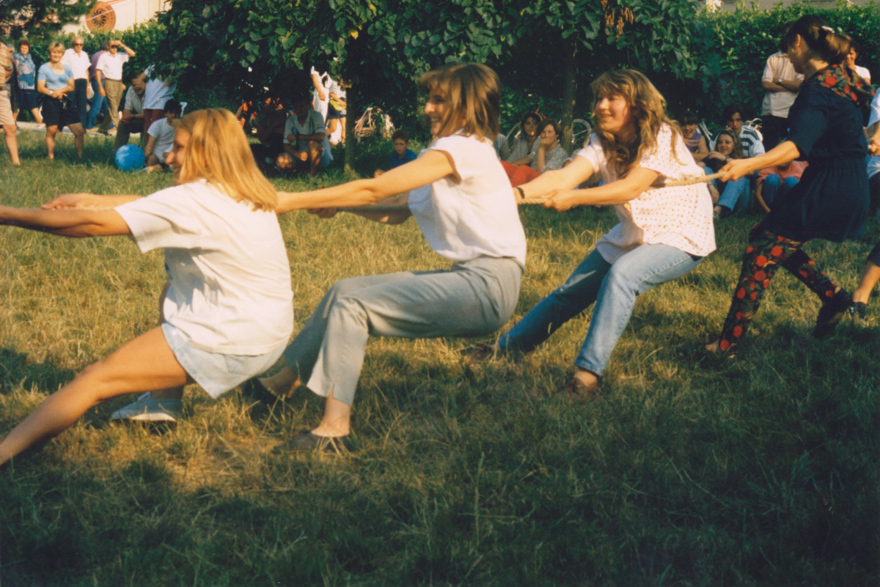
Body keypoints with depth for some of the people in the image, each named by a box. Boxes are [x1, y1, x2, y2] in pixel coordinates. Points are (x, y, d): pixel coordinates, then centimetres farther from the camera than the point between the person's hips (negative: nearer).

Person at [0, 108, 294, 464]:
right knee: (174, 282, 31)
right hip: (271, 334, 9)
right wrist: (91, 199, 16)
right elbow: (157, 207, 20)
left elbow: (95, 224, -17)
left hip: (234, 347, -9)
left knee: (96, 378, -5)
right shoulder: (245, 195, 9)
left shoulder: (195, 202, -17)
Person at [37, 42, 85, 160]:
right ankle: (51, 158, 4)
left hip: (66, 102, 4)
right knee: (51, 132, -3)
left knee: (79, 131, -3)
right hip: (51, 102, -4)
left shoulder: (66, 68, 15)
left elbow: (71, 86, 8)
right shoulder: (44, 68, 3)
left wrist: (61, 90, -11)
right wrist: (51, 93, -19)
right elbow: (40, 87, -3)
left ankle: (80, 156, 6)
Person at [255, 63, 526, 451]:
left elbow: (375, 190, -14)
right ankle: (285, 379, 19)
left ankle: (334, 427, -20)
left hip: (488, 287, -10)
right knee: (345, 290, 10)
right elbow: (391, 213, 16)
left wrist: (292, 201, -10)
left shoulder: (464, 148, -12)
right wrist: (336, 202, 0)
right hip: (469, 278, 10)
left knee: (353, 304, -16)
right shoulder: (446, 153, 20)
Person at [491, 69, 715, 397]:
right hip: (633, 236, 7)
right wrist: (519, 193, -39)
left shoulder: (663, 137, -20)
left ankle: (589, 371, -32)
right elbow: (564, 176, -20)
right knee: (571, 292, 7)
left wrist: (573, 199, -39)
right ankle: (506, 346, 22)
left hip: (683, 238, -7)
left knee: (622, 275, -33)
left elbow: (632, 188, -31)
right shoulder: (603, 144, -4)